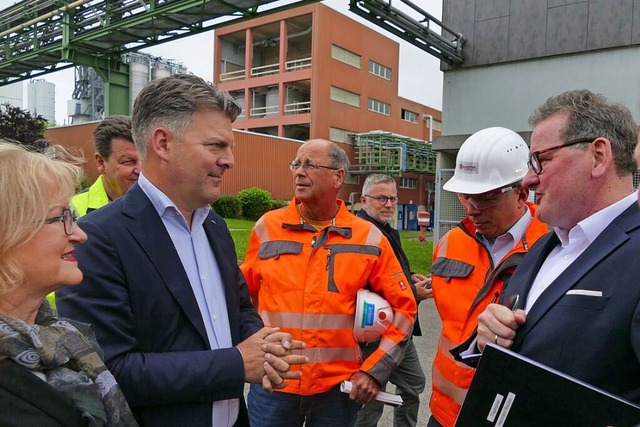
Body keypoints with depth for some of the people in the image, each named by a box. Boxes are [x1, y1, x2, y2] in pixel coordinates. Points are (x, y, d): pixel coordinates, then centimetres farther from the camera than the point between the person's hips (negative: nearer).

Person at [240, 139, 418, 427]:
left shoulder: (369, 238, -4)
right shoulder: (267, 227, -2)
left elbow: (403, 308, 1)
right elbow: (245, 294, 10)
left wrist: (374, 371, -4)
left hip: (339, 387, 0)